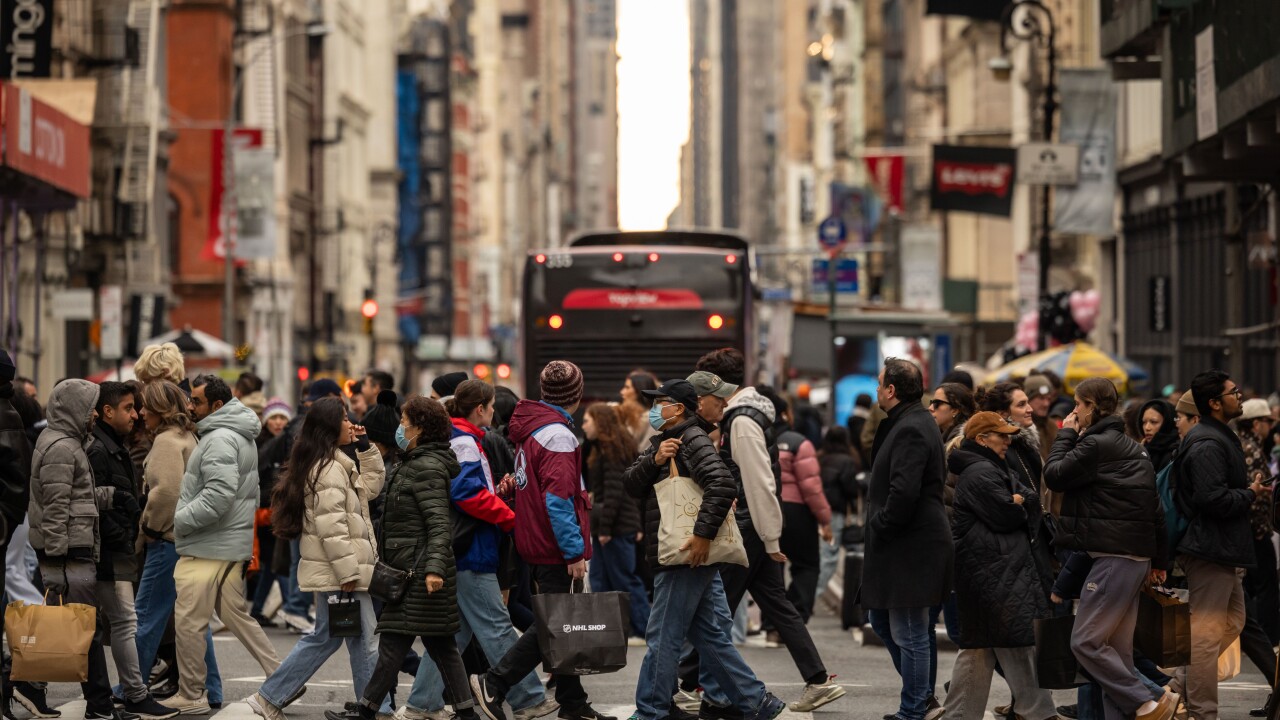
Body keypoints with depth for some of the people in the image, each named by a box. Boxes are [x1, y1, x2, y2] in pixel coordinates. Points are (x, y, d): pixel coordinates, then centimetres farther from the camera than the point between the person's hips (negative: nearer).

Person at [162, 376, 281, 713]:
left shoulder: (220, 439, -17)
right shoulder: (239, 435, 16)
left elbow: (218, 496, -27)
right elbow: (249, 493, 22)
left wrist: (180, 520, -16)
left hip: (207, 548, -10)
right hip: (231, 545, 10)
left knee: (188, 622, -3)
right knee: (236, 616, 15)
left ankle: (191, 697, 4)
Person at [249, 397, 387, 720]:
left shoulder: (335, 465, 17)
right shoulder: (329, 470, -16)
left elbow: (370, 485, 27)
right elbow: (332, 527, -21)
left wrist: (365, 448, 16)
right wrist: (349, 573, -21)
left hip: (331, 573, 11)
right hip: (337, 573, -11)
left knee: (324, 637, 15)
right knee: (365, 641, -3)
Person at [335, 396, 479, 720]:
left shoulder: (427, 467, -13)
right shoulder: (416, 463, 18)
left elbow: (439, 523, -21)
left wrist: (434, 568, -29)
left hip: (419, 571, -10)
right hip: (414, 569, 10)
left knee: (393, 643, -5)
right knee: (441, 646, 8)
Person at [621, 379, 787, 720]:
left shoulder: (693, 440, -11)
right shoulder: (662, 442, 19)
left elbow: (723, 485, -24)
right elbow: (633, 485, 9)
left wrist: (703, 534, -28)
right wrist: (654, 460, -10)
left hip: (688, 556, -10)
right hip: (674, 558, 10)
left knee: (663, 638, -4)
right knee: (710, 636, 11)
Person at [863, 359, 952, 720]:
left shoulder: (910, 431, -18)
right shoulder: (916, 422, 15)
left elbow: (904, 492, -28)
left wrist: (880, 526, -14)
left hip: (910, 547, -11)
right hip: (904, 545, 11)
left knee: (910, 634, -3)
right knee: (882, 622, 18)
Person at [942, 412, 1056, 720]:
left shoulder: (993, 469, 21)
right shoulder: (980, 473, -13)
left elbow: (1032, 498, 11)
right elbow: (1005, 515, -18)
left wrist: (1017, 501, -9)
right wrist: (1020, 506, 2)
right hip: (993, 572, -11)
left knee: (979, 644, 11)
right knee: (1019, 641, -8)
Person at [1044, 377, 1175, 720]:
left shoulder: (1096, 445, -12)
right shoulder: (1131, 448, 18)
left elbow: (1054, 476, -6)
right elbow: (1155, 508, 19)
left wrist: (1066, 434, 6)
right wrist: (1159, 559, 22)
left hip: (1113, 558, -10)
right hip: (1137, 557, 10)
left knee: (1085, 642, -9)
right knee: (1116, 650, 10)